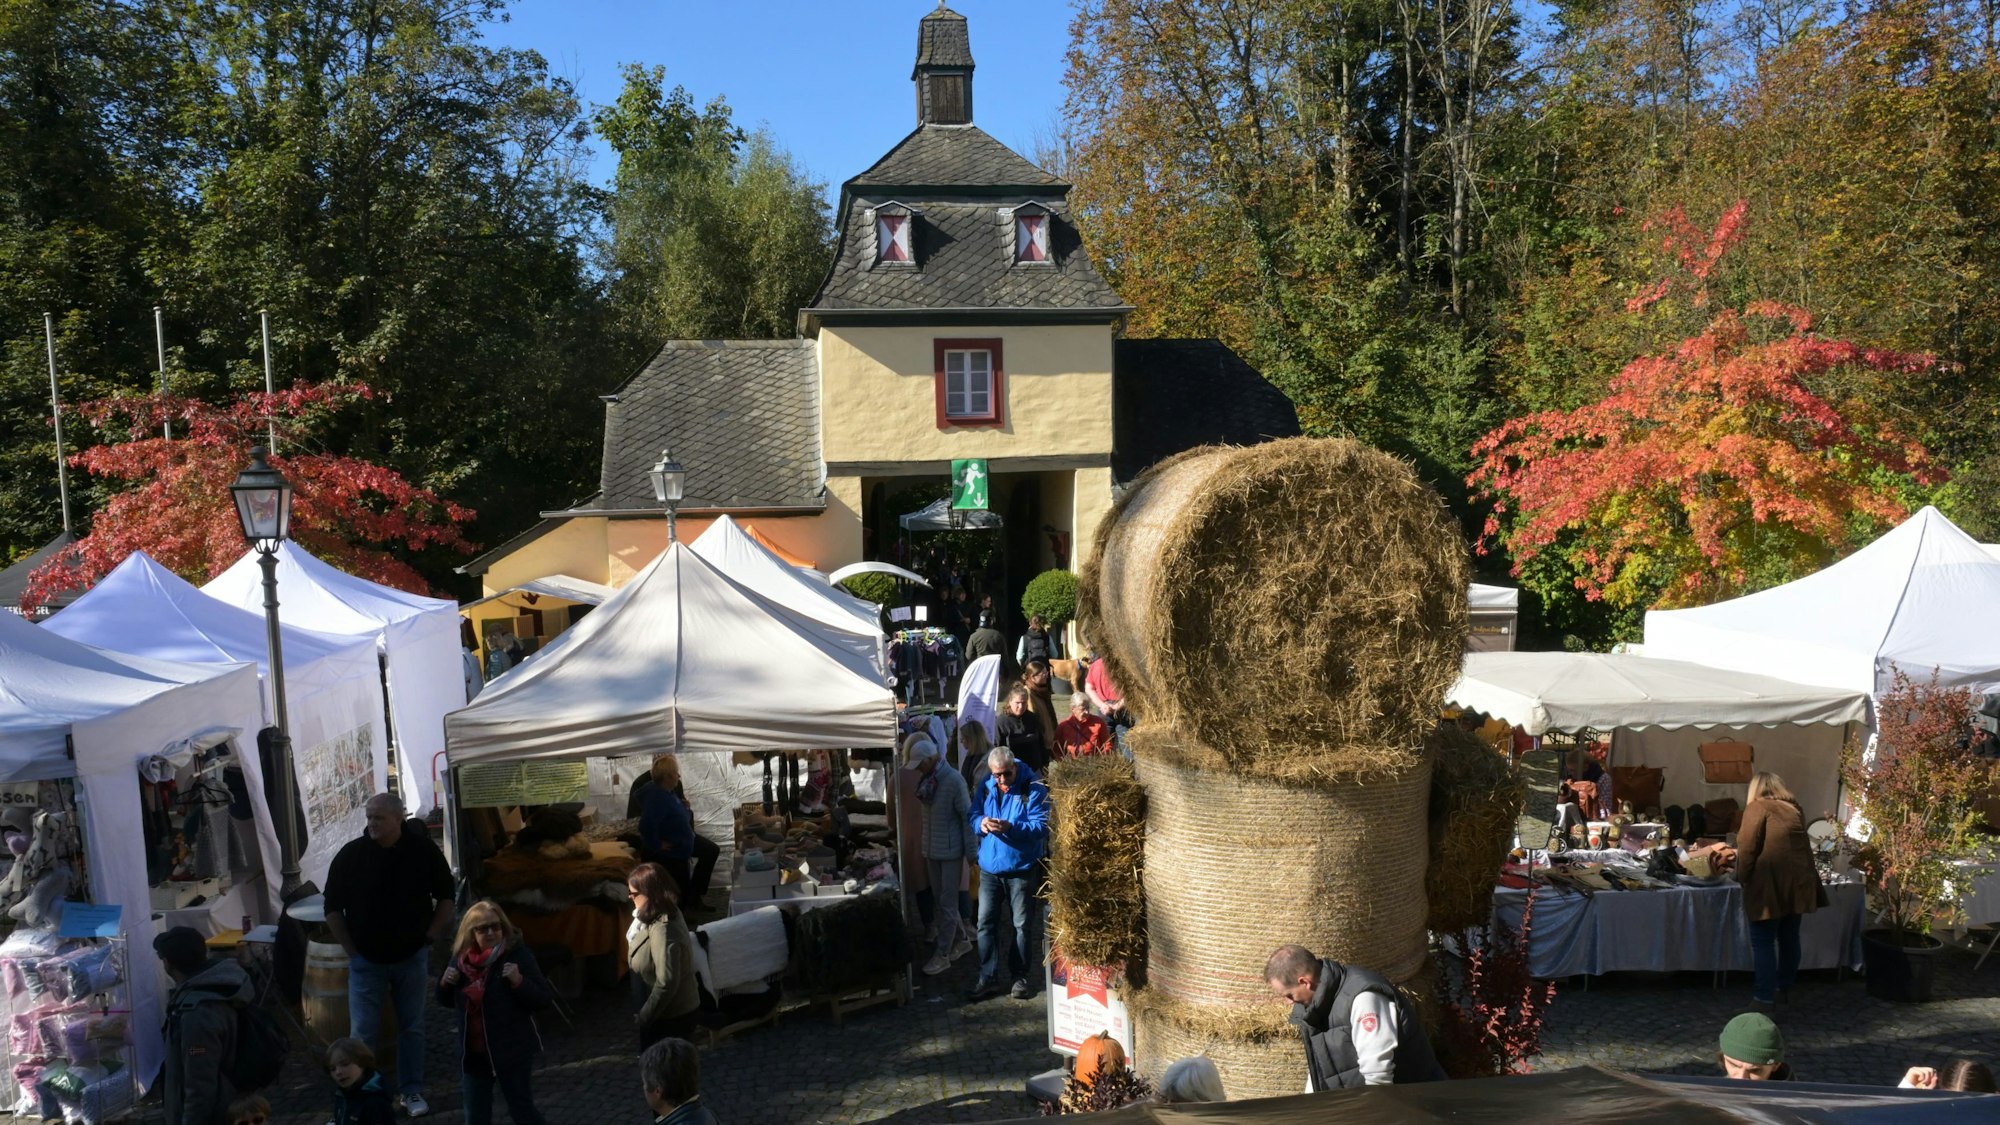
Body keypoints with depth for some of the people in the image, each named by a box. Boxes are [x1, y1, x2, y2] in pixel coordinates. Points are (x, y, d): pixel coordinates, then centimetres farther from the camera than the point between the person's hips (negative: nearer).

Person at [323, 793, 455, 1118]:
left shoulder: (423, 850, -10)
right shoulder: (350, 855, -12)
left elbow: (445, 898, 3)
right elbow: (333, 909, -1)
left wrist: (429, 937, -1)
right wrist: (352, 950, -3)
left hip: (412, 958, 1)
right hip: (366, 961, -1)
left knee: (412, 1028, 11)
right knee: (363, 1032, 2)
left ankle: (412, 1091, 24)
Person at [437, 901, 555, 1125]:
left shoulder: (518, 954, -16)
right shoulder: (461, 957, -1)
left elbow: (546, 1000, -16)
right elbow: (447, 1002, 13)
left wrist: (519, 982, -31)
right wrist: (445, 983, -7)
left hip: (512, 1049, -5)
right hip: (474, 1051, 5)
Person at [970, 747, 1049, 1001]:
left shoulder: (1033, 789, -12)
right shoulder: (986, 786, 2)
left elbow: (1041, 827, -17)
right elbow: (972, 816, 9)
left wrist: (1010, 827, -30)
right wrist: (981, 823, -15)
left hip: (1022, 868, -4)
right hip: (990, 867, 4)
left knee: (1023, 925, 7)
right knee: (986, 923, 3)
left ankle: (1020, 977, 20)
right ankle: (988, 978, 12)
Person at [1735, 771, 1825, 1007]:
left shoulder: (1757, 808, -5)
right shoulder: (1794, 809, 14)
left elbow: (1747, 848, -10)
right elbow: (1800, 846, 20)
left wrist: (1743, 878, 0)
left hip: (1769, 884, -7)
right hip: (1797, 882, 7)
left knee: (1763, 941, 0)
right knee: (1789, 937, 16)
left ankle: (1765, 994, 0)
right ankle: (1785, 988, 27)